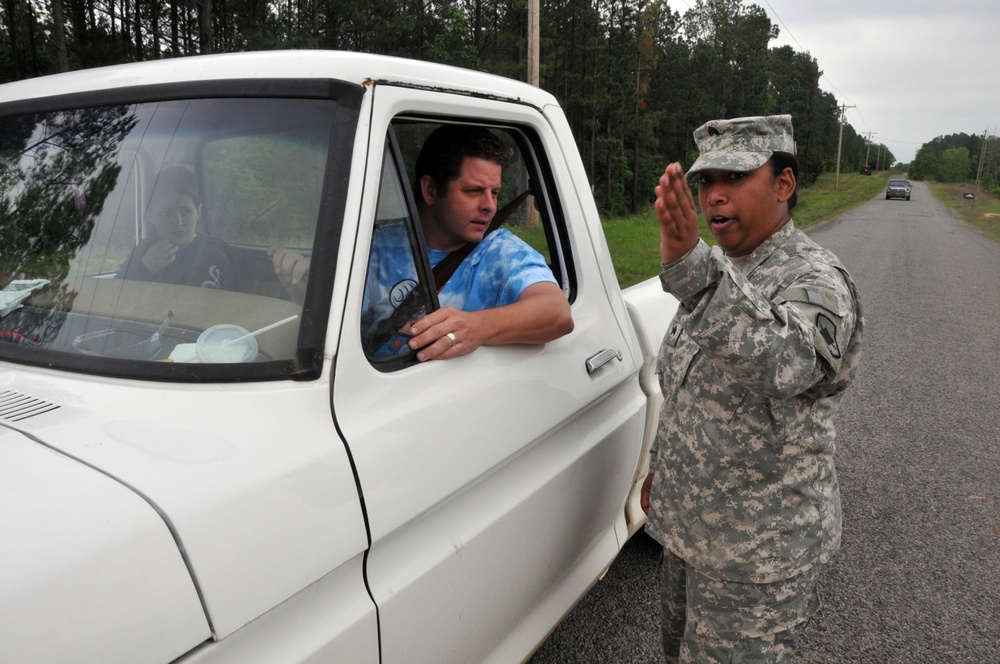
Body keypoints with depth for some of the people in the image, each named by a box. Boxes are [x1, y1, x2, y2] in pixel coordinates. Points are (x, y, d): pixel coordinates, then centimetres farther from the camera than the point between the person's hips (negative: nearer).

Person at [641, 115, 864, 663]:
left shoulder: (815, 281, -21)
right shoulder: (719, 274, 7)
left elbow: (785, 362, -45)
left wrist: (690, 265, -57)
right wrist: (660, 466, 20)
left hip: (758, 550, -8)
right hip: (690, 524, 8)